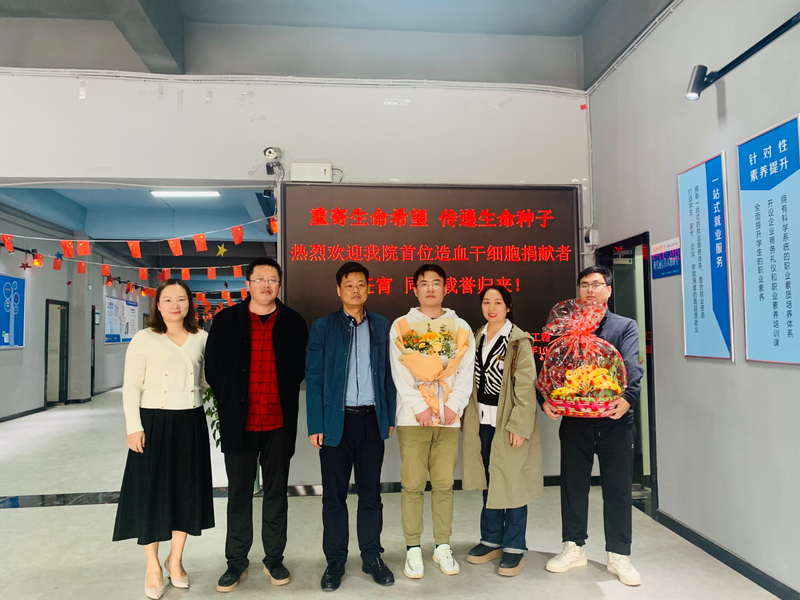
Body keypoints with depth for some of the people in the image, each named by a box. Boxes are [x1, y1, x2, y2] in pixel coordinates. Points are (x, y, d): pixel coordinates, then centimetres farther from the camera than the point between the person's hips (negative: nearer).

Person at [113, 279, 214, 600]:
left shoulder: (201, 338, 5)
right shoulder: (144, 339, -4)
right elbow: (131, 386, -5)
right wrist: (134, 426, -11)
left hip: (191, 423, 3)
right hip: (155, 422, -3)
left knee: (187, 489, 11)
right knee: (152, 491, 4)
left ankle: (175, 559, 30)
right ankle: (153, 565, 22)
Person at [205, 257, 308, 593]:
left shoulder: (293, 323, 1)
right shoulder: (226, 321, 1)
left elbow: (301, 368, 8)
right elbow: (212, 368, 6)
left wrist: (285, 398, 3)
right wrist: (230, 403, 5)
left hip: (279, 423, 0)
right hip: (239, 423, 0)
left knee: (276, 493, 12)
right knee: (239, 493, 11)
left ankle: (274, 559, 27)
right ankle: (236, 561, 26)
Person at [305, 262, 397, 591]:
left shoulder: (381, 326, 6)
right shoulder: (322, 327, -1)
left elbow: (387, 374, 9)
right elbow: (313, 379, -2)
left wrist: (390, 416, 5)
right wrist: (315, 425, -7)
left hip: (371, 419, 2)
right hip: (336, 420, -1)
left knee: (370, 492, 11)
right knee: (334, 494, 9)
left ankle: (372, 557, 27)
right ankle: (335, 561, 24)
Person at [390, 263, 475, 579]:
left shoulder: (460, 327, 12)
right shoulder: (402, 325, 6)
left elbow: (466, 371, 5)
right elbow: (400, 372, -2)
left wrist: (453, 406, -7)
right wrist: (420, 407, -10)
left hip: (449, 416, 2)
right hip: (412, 417, -1)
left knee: (444, 484, 5)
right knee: (412, 484, 0)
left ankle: (443, 547, 18)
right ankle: (413, 549, 12)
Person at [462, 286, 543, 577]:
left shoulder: (519, 341, -7)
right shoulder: (477, 338, 10)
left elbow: (526, 386, -12)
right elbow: (472, 380, 12)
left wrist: (519, 425, -18)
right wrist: (469, 418, 8)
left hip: (508, 421, -5)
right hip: (482, 419, 5)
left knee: (512, 483, 1)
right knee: (488, 480, 13)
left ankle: (514, 547, 15)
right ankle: (491, 540, 26)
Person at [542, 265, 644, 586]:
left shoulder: (625, 326, 5)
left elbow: (632, 367, -11)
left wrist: (628, 398, -29)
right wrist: (546, 399, -17)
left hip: (615, 422, -1)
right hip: (574, 421, 2)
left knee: (618, 489, 7)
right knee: (573, 485, 11)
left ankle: (619, 555, 22)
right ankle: (574, 548, 27)